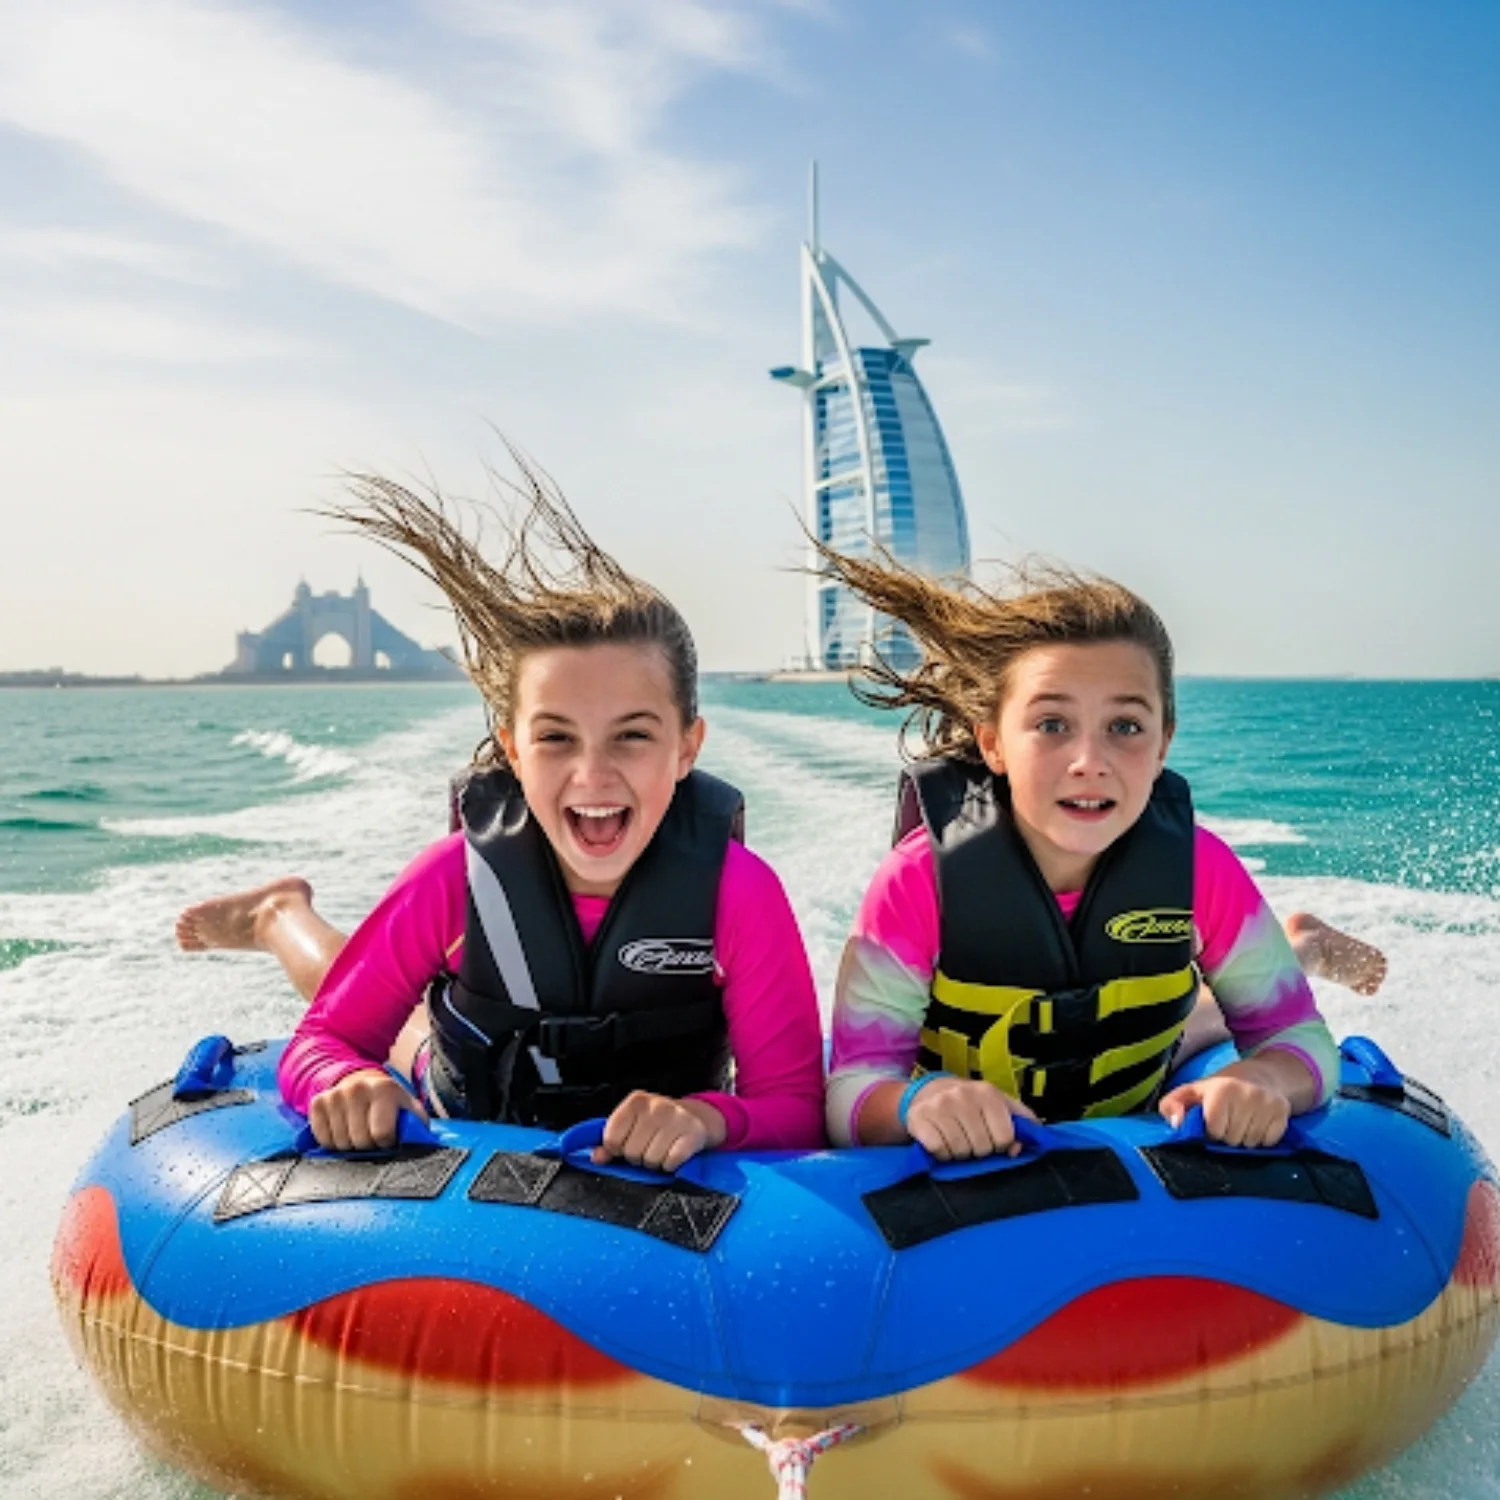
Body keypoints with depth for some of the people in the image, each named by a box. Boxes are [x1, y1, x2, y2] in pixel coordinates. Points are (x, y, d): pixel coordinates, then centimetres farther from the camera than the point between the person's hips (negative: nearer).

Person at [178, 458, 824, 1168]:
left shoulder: (737, 890, -31)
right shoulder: (459, 876, -28)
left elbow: (796, 1104, -28)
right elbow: (325, 1039, -19)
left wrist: (710, 1117, -51)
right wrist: (350, 1084, -43)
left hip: (648, 1175, 0)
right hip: (459, 1151, 1)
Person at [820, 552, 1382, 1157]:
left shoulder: (1199, 868, -18)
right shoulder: (920, 881, -25)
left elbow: (1297, 1035, -9)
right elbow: (852, 1090, -24)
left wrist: (1266, 1079, -33)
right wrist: (918, 1102, -47)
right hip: (960, 1174, 0)